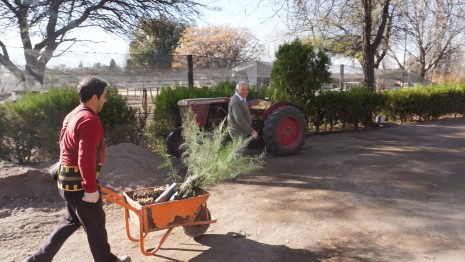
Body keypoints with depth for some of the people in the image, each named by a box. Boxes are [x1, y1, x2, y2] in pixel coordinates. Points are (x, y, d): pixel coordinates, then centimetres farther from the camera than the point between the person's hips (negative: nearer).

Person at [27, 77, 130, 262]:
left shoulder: (73, 115, 11)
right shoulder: (90, 120, -21)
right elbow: (86, 159, -28)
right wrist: (91, 188, -22)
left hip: (67, 179, 10)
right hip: (79, 182, -10)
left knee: (72, 220, 24)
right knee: (95, 223, 7)